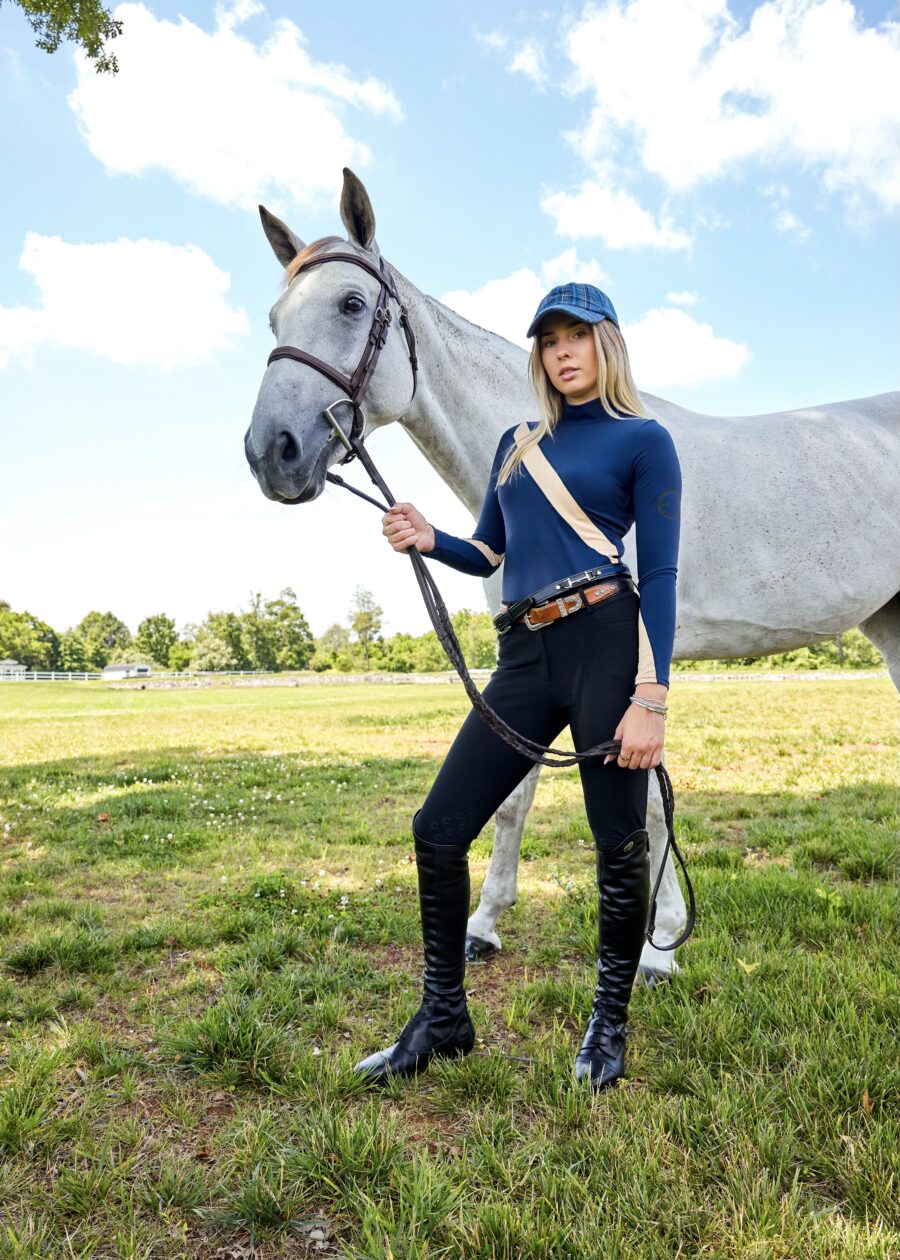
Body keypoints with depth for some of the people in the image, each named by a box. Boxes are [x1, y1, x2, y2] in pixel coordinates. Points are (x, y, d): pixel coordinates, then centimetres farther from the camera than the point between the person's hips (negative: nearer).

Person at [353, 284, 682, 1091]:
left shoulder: (644, 441, 3)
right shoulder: (516, 444, 19)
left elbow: (660, 577, -5)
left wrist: (652, 698, -14)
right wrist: (426, 539, 2)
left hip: (606, 645, -5)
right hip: (523, 659, 6)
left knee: (619, 843, 3)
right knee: (438, 830, 2)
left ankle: (610, 1023, 28)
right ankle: (444, 1020, 21)